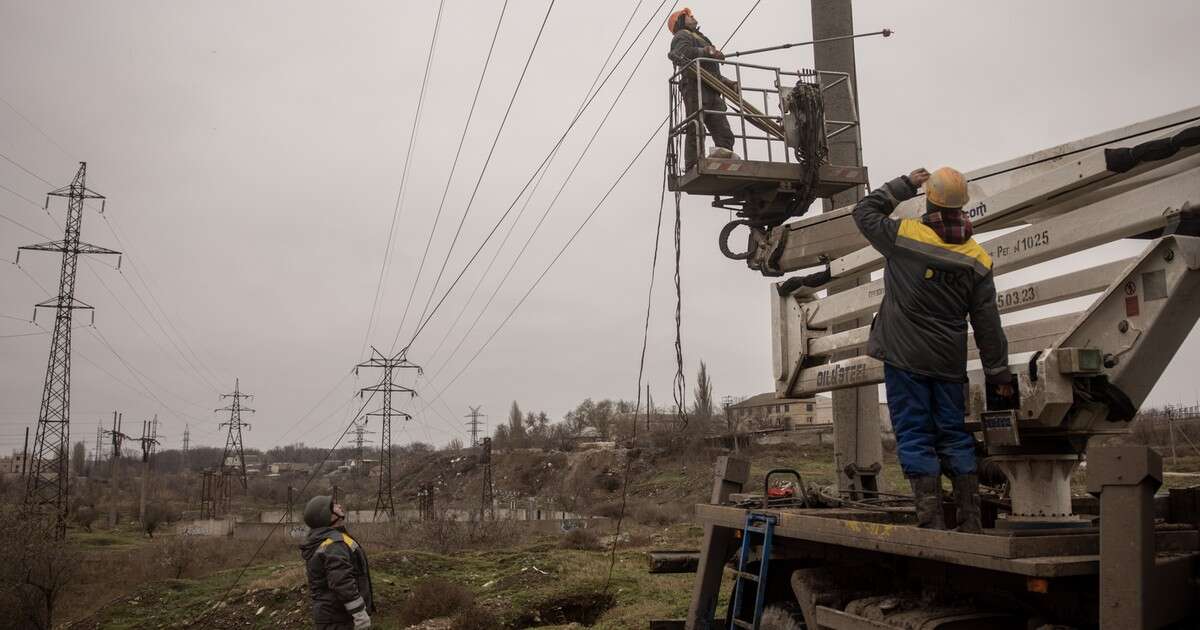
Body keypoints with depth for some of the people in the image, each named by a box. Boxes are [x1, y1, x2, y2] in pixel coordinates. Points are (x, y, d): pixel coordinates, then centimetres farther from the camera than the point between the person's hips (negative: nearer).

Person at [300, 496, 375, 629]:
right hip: (337, 618, -10)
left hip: (330, 612, 10)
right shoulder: (335, 544, -21)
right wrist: (360, 613, -27)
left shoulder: (320, 540, 12)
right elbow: (343, 583, -30)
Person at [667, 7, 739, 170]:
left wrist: (729, 84, 19)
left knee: (724, 132, -12)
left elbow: (714, 74, 35)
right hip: (695, 87, -9)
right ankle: (693, 167, -27)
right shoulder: (682, 36, 15)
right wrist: (705, 52, -20)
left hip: (711, 91, 9)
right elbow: (681, 52, -11)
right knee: (696, 129, -20)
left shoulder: (701, 40, 42)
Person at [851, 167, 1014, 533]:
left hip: (905, 357, -4)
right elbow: (987, 324, 5)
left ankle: (932, 521, -3)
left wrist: (905, 185, 14)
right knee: (954, 435, 12)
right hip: (950, 364, 4)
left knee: (914, 437, 0)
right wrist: (999, 373, 12)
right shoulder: (978, 259, 3)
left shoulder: (905, 235, -8)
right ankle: (970, 522, 14)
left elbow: (864, 212, 10)